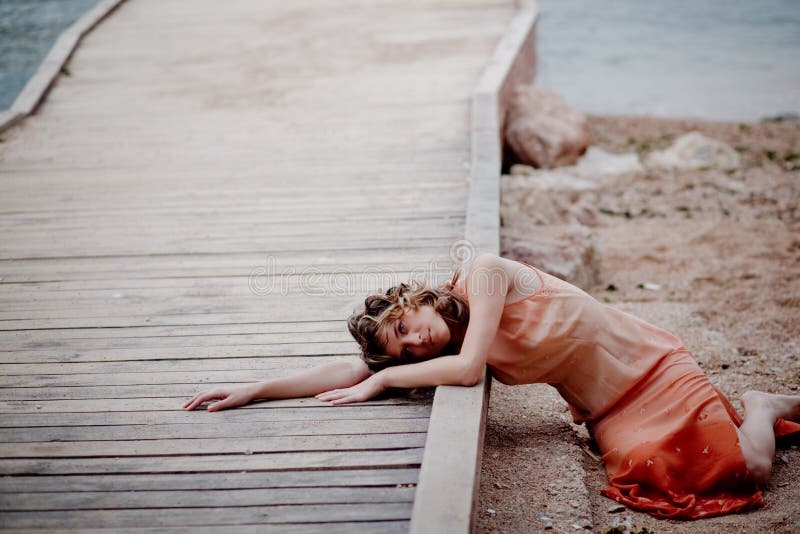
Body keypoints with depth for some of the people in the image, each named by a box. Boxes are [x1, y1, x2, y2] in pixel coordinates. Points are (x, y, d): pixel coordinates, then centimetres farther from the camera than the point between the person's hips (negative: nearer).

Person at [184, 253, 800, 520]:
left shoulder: (485, 273, -24)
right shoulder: (447, 351, -5)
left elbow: (470, 367, -33)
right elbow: (356, 370, -9)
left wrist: (384, 379, -23)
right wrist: (253, 389, -13)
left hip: (650, 365, -6)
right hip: (606, 411, 6)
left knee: (745, 467, -16)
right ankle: (750, 409, 20)